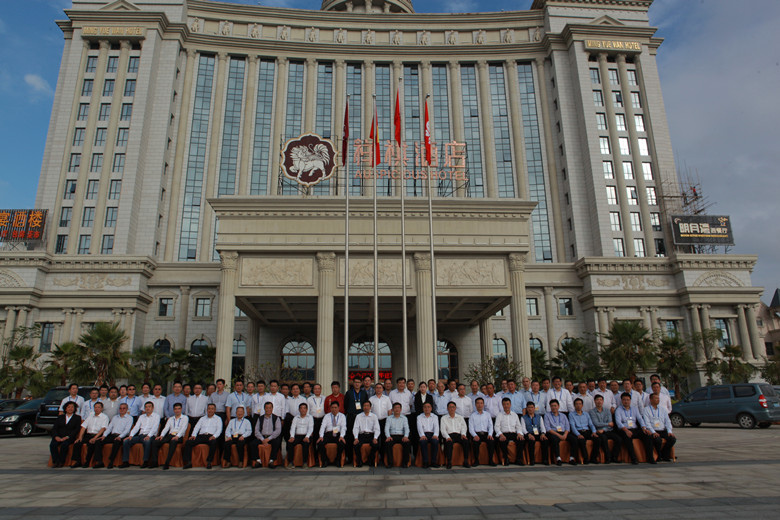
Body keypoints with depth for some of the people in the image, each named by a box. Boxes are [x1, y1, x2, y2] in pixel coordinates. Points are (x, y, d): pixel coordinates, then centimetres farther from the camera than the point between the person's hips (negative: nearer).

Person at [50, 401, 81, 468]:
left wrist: (67, 437, -14)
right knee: (52, 445, -28)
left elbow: (77, 430, 0)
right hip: (58, 437, 3)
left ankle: (61, 462, -21)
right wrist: (56, 436, -9)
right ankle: (56, 462, -22)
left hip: (69, 437, -3)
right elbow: (54, 428, 12)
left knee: (64, 445, -33)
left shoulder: (77, 418, 12)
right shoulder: (60, 417, 22)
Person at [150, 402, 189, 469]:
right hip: (169, 435, 5)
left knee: (173, 442, -39)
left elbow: (183, 428, -3)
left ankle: (167, 463, -38)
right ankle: (154, 462, -16)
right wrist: (161, 435, -8)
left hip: (178, 437, -5)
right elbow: (166, 428, 13)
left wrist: (177, 436, -20)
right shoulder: (170, 418, 26)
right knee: (155, 442, -19)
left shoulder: (185, 418, 12)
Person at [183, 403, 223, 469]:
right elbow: (196, 428, 16)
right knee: (188, 442, -21)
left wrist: (214, 436, -16)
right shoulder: (202, 419, 27)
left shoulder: (218, 418, 17)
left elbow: (219, 430, 4)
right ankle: (189, 462, -19)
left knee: (213, 442, -38)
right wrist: (193, 435, -5)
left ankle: (209, 462, -27)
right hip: (201, 436, 4)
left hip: (211, 436, -4)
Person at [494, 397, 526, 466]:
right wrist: (501, 434, -18)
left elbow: (519, 426, 16)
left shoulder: (515, 415, 21)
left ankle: (518, 459, -17)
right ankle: (506, 459, -15)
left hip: (514, 433, 2)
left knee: (522, 440, -29)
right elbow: (497, 427, 1)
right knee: (502, 441, -36)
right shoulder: (499, 415, 12)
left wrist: (519, 433, -6)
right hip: (504, 434, -2)